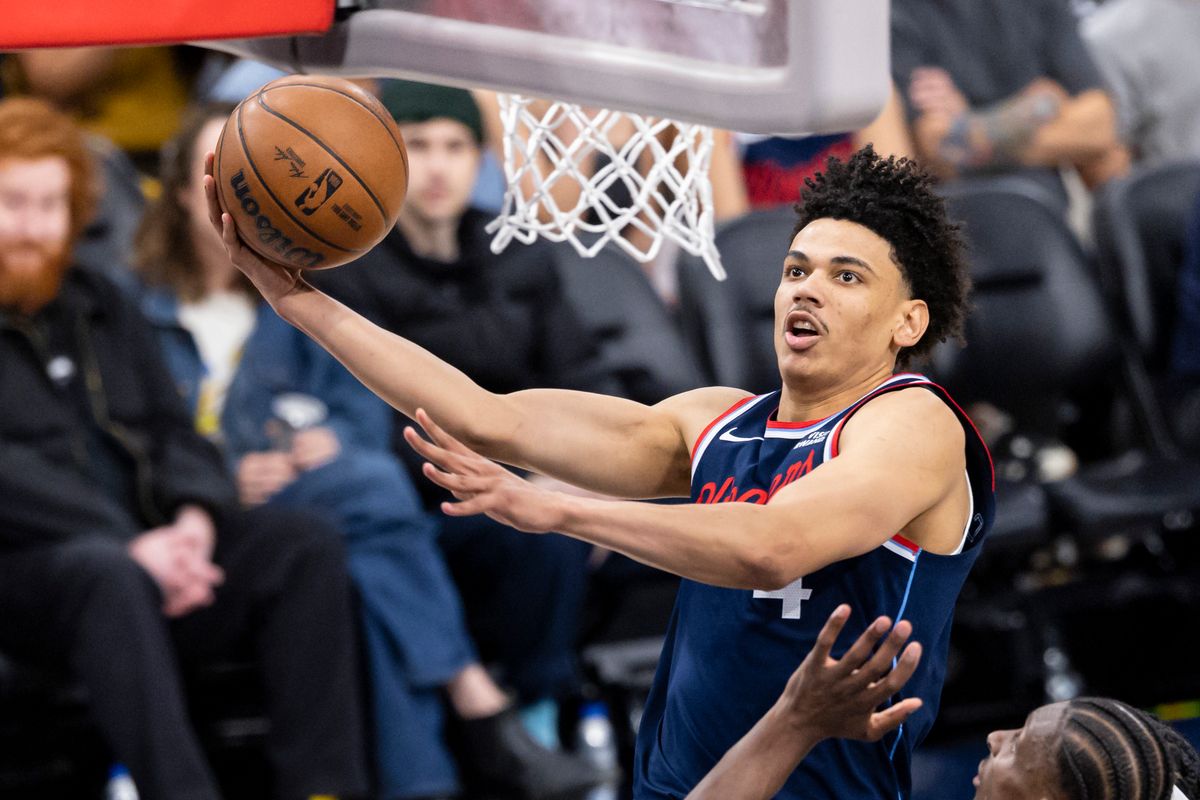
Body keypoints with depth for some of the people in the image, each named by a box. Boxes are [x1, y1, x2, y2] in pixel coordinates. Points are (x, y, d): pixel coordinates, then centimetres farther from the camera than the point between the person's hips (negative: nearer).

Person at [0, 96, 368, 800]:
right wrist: (128, 544, -22)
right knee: (106, 573, -40)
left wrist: (194, 514, -6)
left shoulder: (101, 308, 22)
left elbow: (173, 428, 18)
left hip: (147, 549, 7)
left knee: (307, 545, -17)